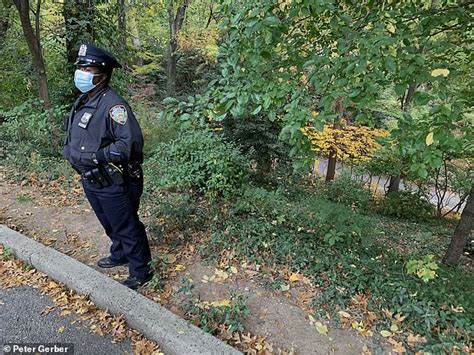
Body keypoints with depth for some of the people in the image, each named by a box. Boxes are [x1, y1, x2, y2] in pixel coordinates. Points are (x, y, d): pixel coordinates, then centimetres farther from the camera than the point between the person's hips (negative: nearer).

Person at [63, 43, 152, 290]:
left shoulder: (113, 104, -21)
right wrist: (70, 150, 5)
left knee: (127, 228, 6)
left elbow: (131, 143, -27)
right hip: (90, 180, 9)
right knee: (109, 225, 26)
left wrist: (96, 156, -26)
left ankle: (141, 271, 23)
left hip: (112, 183, -9)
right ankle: (120, 254, 48)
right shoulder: (82, 102, 8)